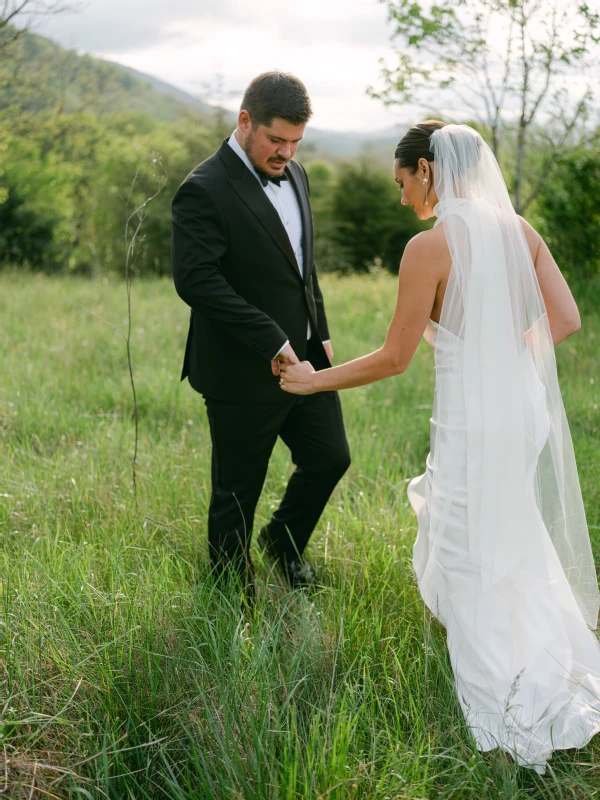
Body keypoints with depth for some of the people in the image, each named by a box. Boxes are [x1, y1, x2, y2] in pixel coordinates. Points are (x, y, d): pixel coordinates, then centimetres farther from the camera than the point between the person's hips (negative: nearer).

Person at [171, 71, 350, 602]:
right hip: (245, 374, -7)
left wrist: (320, 333, 14)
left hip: (305, 358, 8)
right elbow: (195, 280, -27)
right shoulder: (205, 191, -18)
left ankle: (284, 541, 43)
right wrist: (270, 340, -26)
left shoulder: (295, 174, 9)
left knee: (330, 458, 17)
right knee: (237, 494, 7)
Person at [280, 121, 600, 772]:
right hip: (525, 403, 7)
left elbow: (395, 358, -13)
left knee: (473, 561, 10)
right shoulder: (517, 229, 2)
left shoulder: (430, 247, -17)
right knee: (510, 540, 26)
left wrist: (315, 381, -1)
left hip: (472, 418, -7)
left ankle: (510, 713, 23)